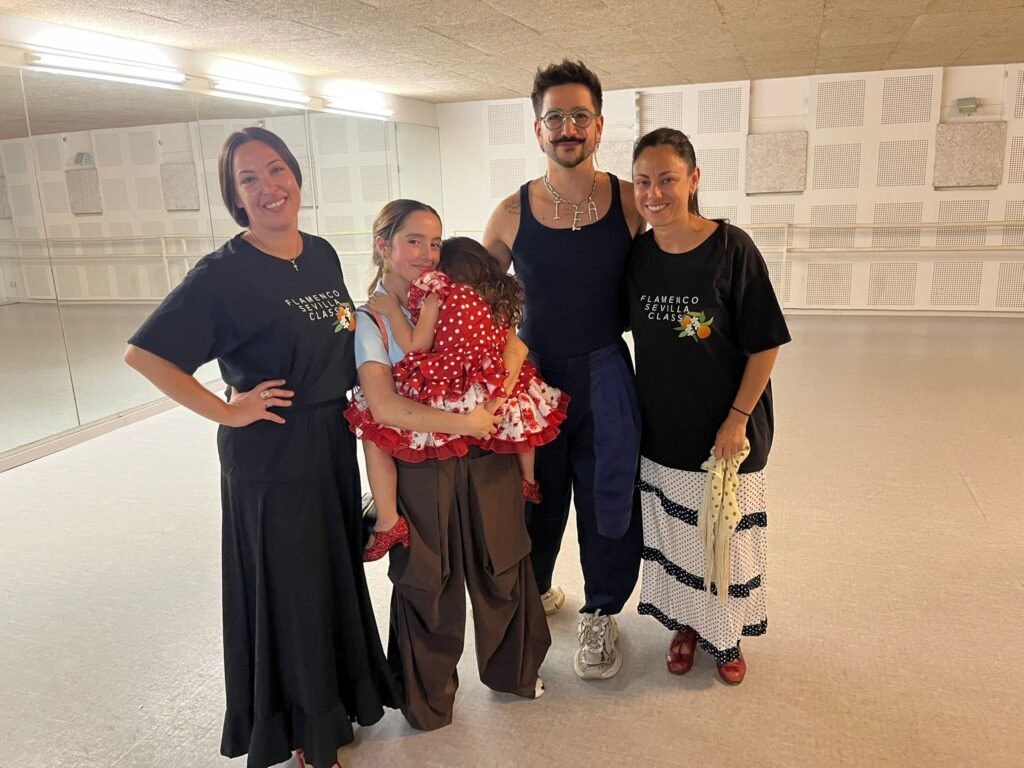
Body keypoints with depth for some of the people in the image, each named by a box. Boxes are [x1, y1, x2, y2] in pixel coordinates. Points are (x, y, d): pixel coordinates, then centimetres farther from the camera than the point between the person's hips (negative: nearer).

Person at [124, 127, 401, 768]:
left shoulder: (322, 254, 4)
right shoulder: (223, 273, -16)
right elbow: (143, 353, -18)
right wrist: (227, 411, -17)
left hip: (333, 442, 7)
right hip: (270, 456, -6)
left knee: (337, 572, 20)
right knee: (290, 587, 9)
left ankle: (342, 697, 44)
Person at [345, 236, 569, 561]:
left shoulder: (438, 293, -2)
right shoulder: (501, 301, 12)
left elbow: (416, 345, -6)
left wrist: (392, 309, 5)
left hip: (440, 400, -5)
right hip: (487, 398, 5)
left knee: (372, 425, 9)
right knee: (521, 406, 37)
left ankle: (388, 522, -1)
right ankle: (529, 482, 50)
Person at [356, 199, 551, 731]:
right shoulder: (371, 318, -8)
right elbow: (383, 406, -21)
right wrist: (466, 422, -22)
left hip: (487, 462, 4)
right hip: (422, 472, -4)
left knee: (502, 572, 17)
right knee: (430, 588, 13)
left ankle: (511, 670, 45)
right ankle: (429, 698, 40)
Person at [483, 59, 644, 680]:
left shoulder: (629, 202, -4)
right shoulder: (513, 213, -4)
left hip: (605, 376, 0)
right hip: (534, 372, 1)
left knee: (606, 496, 10)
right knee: (535, 495, 16)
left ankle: (601, 614, 33)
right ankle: (531, 591, 43)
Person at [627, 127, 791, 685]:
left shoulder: (732, 248, -16)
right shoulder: (637, 255, -3)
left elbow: (765, 344, -12)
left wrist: (738, 418, -14)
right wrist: (636, 415, 4)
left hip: (725, 429, -3)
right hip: (662, 429, 4)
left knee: (727, 533, 12)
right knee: (672, 532, 16)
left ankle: (727, 635, 37)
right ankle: (686, 623, 40)